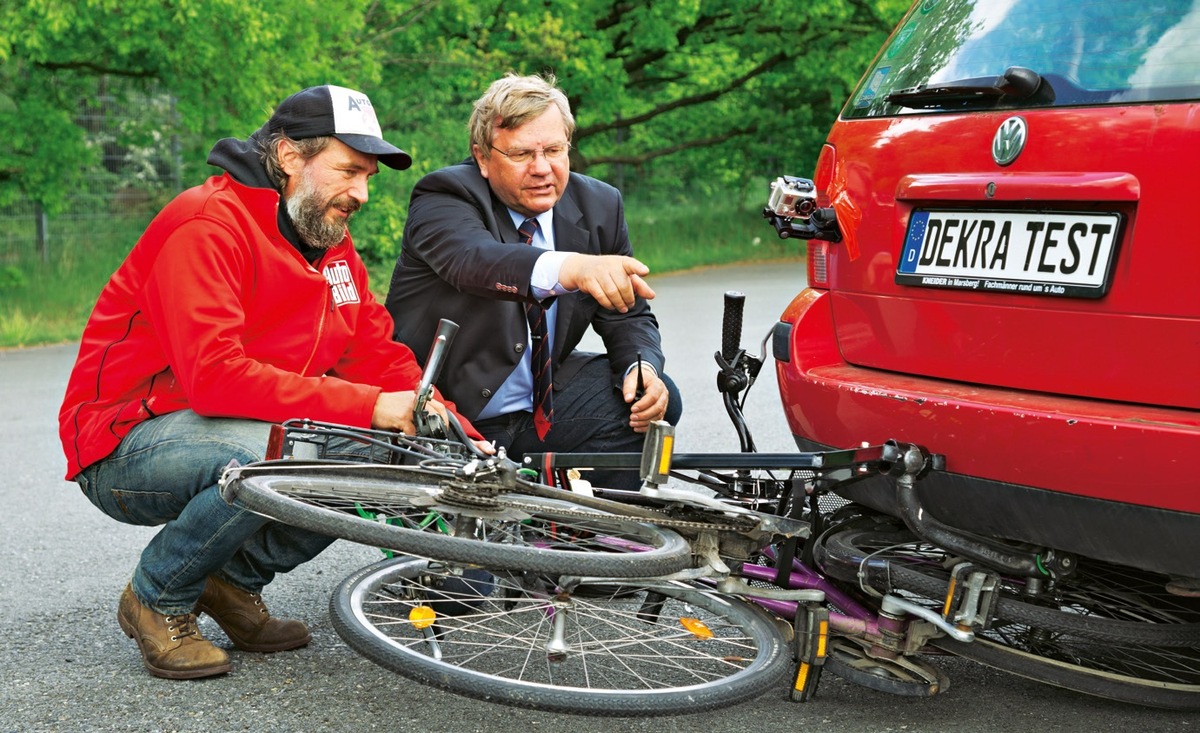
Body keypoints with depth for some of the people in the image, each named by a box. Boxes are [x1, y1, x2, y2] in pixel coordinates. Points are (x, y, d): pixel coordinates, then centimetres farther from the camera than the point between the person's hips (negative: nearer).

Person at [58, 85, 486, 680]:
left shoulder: (334, 246, 9)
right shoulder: (208, 223, -19)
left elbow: (379, 357, 6)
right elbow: (214, 376, -30)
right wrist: (368, 406, -31)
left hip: (248, 427, 8)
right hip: (128, 446, -8)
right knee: (267, 457, -37)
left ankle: (235, 579, 5)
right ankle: (157, 600, -7)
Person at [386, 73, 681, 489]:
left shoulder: (599, 206, 2)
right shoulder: (443, 198, -14)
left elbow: (629, 316, 7)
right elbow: (473, 259, -38)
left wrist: (643, 367, -17)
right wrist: (569, 268, -58)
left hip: (543, 406, 5)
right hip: (449, 420, -5)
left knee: (657, 397, -15)